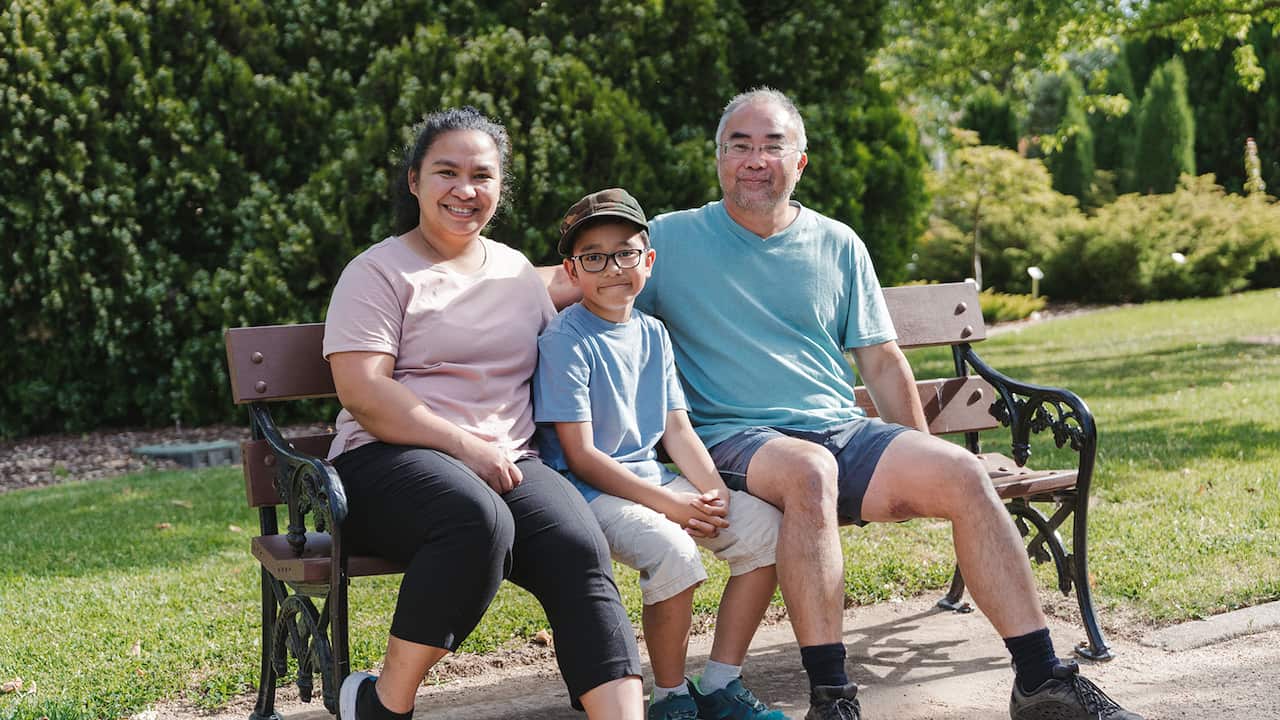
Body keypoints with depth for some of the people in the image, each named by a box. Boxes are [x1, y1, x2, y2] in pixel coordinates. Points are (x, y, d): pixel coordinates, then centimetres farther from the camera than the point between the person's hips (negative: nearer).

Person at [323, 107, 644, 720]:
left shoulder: (519, 272, 22)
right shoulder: (379, 272, 4)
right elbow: (362, 393, -9)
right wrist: (466, 447, -16)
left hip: (506, 463, 5)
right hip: (387, 461, -5)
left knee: (580, 549, -26)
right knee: (478, 519, -37)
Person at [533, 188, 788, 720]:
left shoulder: (652, 334, 12)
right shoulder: (564, 341, -10)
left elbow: (677, 428, 12)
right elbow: (582, 457, -15)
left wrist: (714, 491, -7)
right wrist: (671, 505, -19)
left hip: (652, 477, 8)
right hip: (590, 489, -7)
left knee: (764, 526, -9)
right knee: (671, 550, -33)